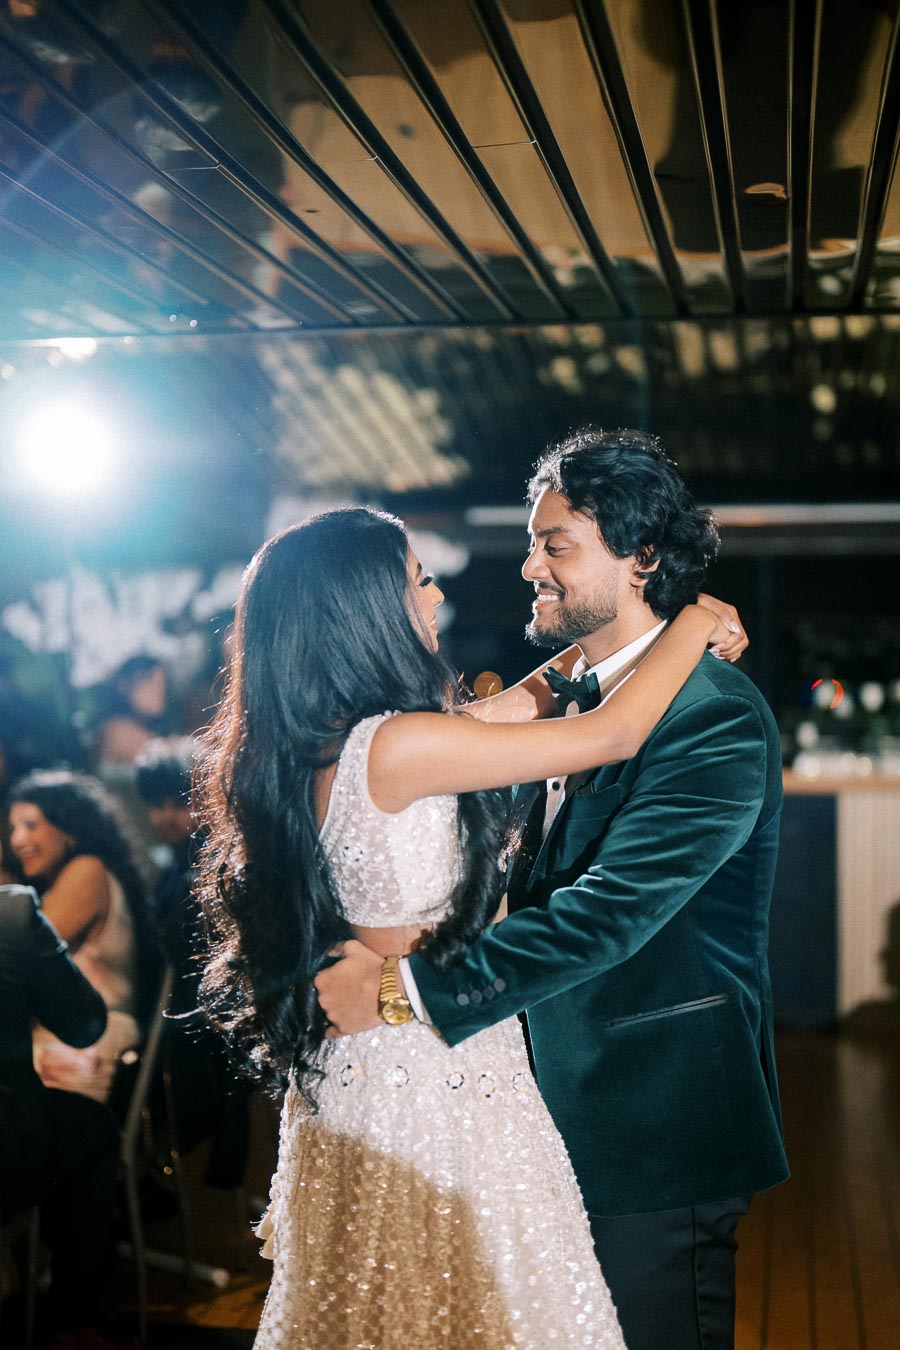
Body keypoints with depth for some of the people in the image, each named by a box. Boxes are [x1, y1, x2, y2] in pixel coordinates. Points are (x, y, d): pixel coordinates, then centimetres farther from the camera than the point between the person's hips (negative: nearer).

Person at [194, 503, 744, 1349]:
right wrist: (693, 624, -3)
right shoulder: (393, 748, -25)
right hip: (438, 1073, -9)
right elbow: (613, 736, -18)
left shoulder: (312, 744, 2)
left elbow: (503, 712, 15)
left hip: (351, 1068, 9)